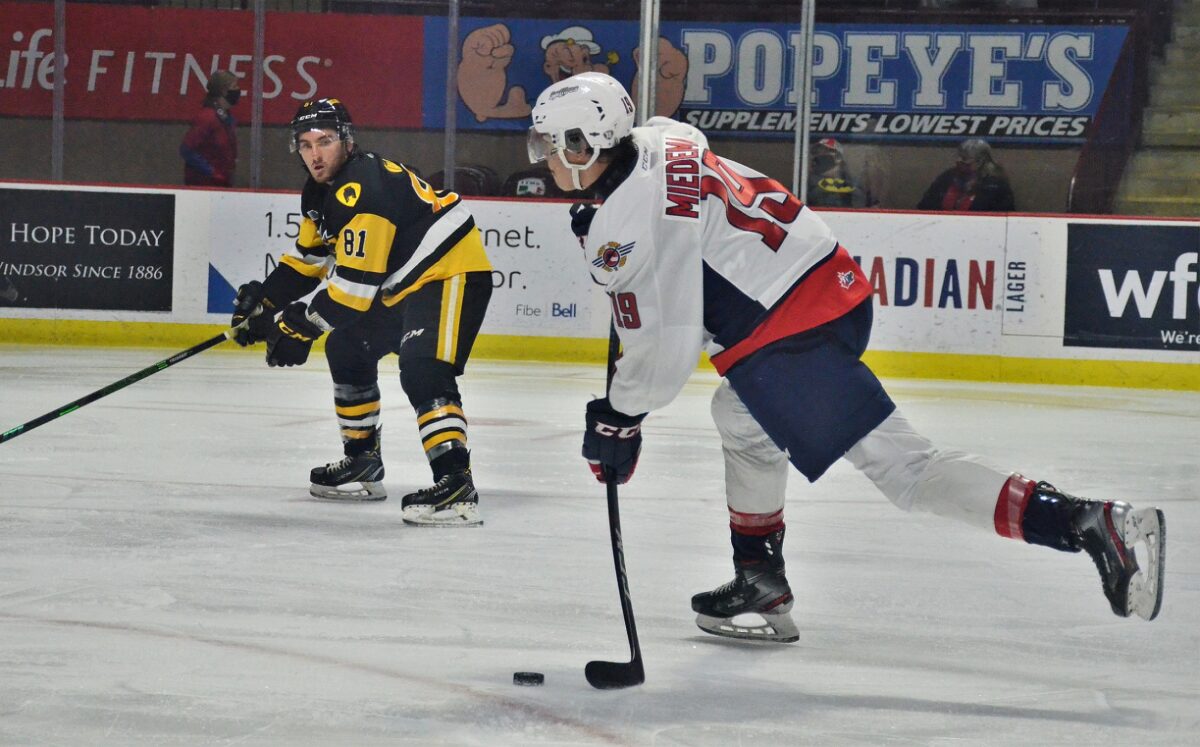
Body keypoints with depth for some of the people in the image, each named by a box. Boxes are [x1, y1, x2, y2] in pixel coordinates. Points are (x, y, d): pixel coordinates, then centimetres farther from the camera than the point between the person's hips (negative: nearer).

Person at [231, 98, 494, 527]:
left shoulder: (364, 189, -26)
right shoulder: (321, 191, 6)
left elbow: (355, 282, -28)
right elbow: (309, 258, 19)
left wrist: (300, 326, -23)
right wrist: (266, 299, 6)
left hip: (453, 274, -11)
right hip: (404, 283, 11)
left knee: (422, 371, -27)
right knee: (348, 349, 19)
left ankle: (456, 486, -36)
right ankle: (362, 463, 32)